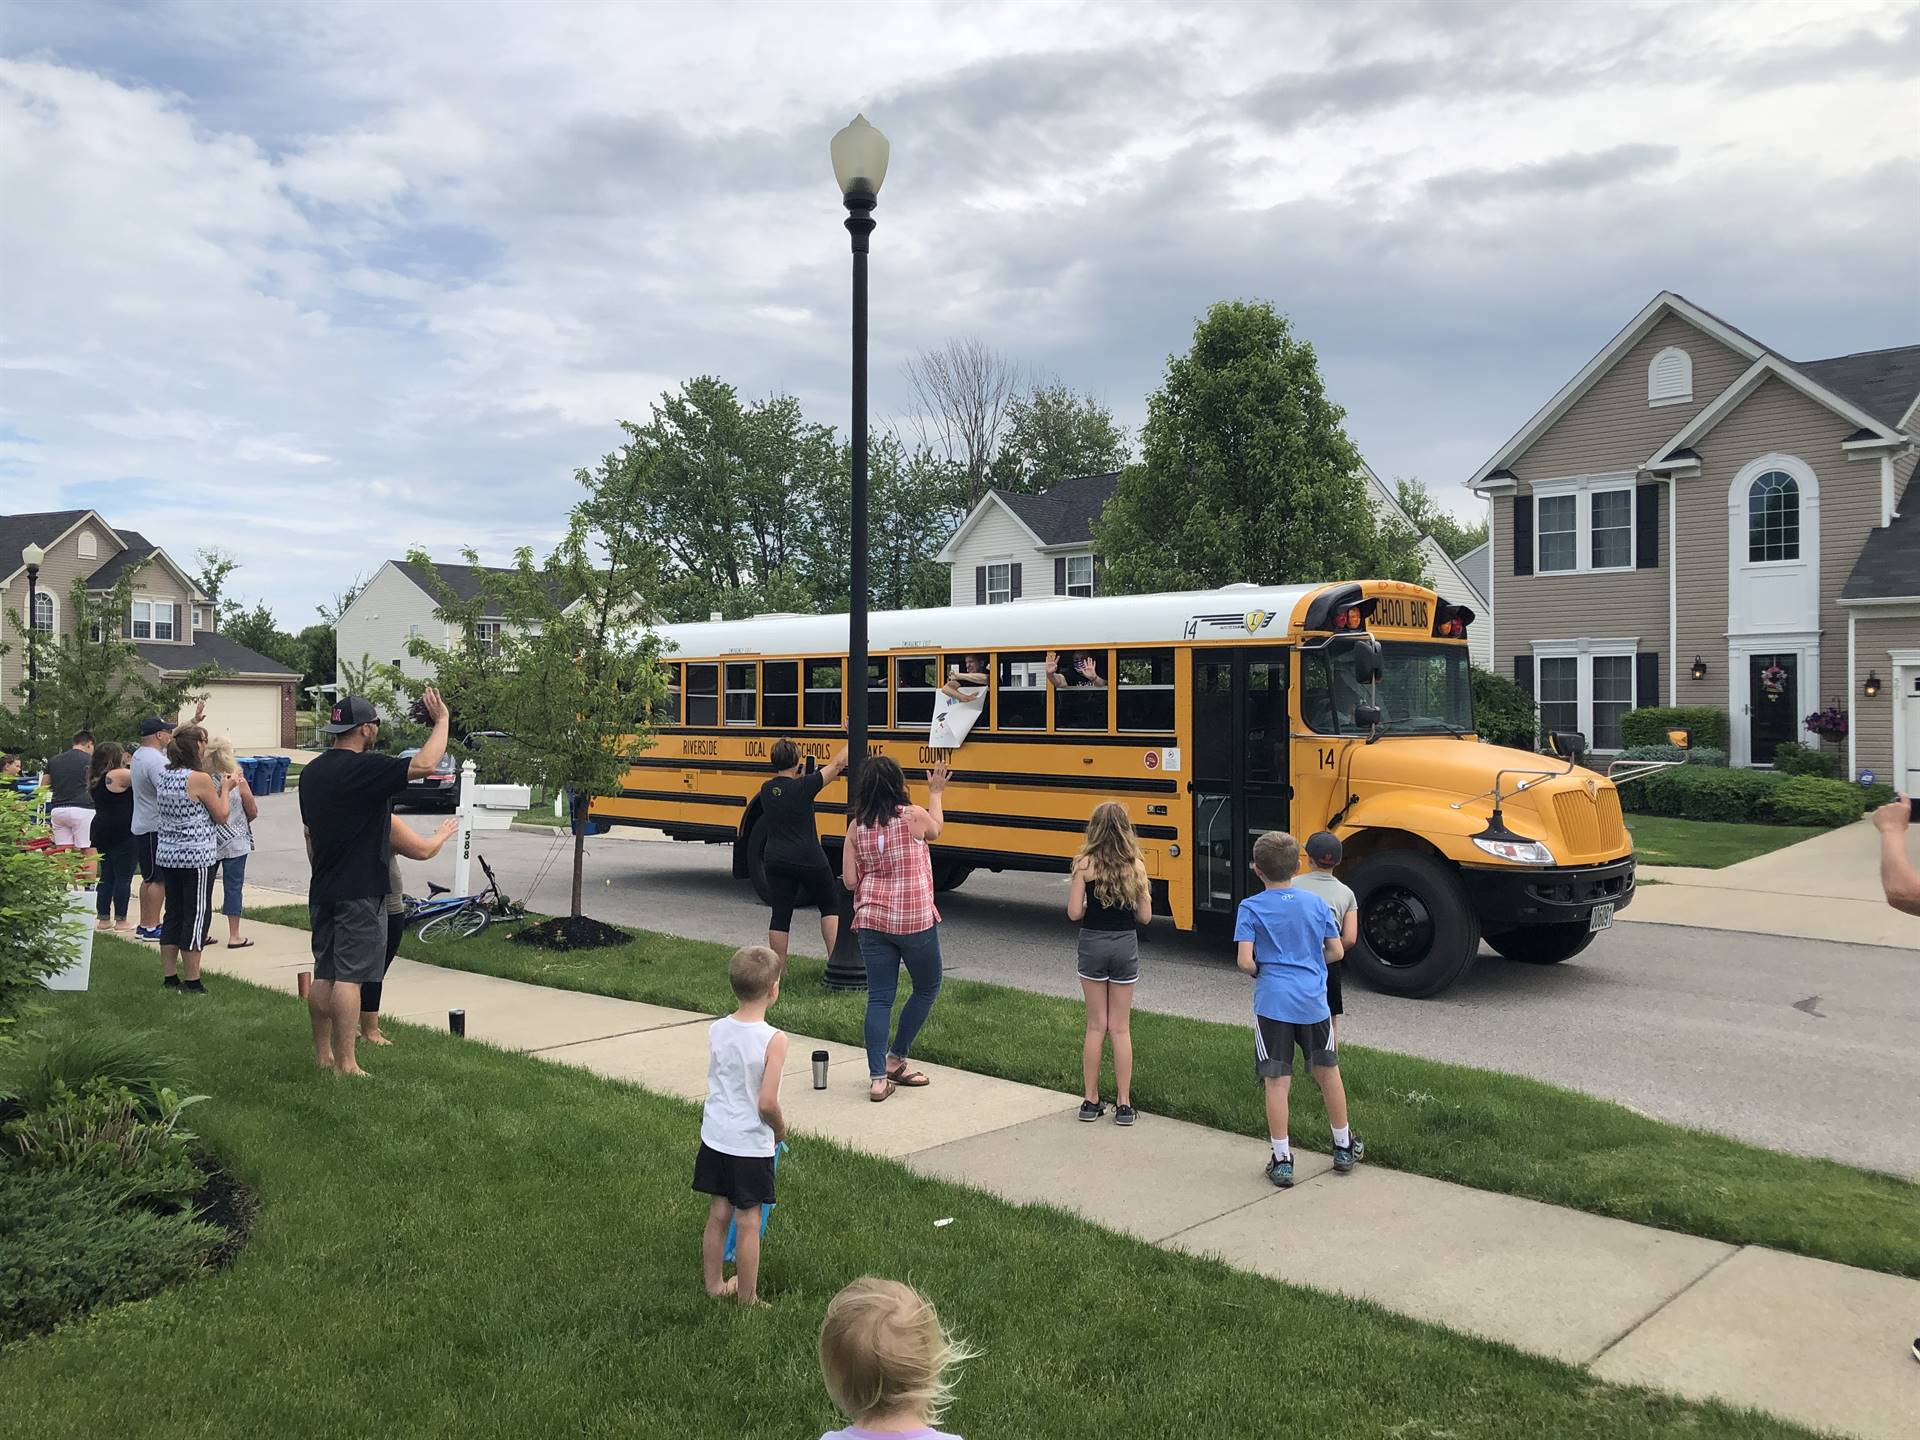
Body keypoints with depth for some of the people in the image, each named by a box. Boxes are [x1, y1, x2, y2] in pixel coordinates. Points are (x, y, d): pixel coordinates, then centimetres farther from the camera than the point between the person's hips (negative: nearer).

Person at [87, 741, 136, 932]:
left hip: (102, 831, 9)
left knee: (106, 876, 14)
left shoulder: (95, 778, 12)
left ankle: (103, 918, 17)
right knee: (123, 877, -3)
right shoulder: (118, 775, -14)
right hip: (122, 834, -8)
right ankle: (120, 920, -1)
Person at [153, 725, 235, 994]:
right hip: (197, 857, -7)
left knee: (173, 913, 14)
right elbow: (222, 815, -7)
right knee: (197, 916, 0)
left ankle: (169, 977, 19)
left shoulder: (162, 776, 7)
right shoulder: (200, 779, -15)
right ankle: (192, 982, 3)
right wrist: (226, 789, 7)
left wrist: (219, 787, 21)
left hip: (167, 855, 8)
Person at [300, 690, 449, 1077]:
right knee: (349, 976, -6)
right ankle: (345, 1064, -3)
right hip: (360, 892, -8)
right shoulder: (364, 768, -17)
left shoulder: (312, 771, 12)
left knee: (323, 973, 13)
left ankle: (322, 1055, 21)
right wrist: (441, 721, -13)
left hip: (322, 891, 9)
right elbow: (425, 764, -27)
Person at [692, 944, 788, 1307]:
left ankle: (714, 1285, 32)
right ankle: (747, 1299, 19)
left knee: (718, 1213, 18)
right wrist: (781, 1129, -3)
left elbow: (718, 1083, 8)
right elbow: (767, 1103, -23)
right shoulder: (773, 1040, -21)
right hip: (751, 1144, -5)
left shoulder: (716, 1030, -4)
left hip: (715, 1136, 5)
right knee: (748, 1221, 7)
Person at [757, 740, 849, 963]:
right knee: (831, 906, 11)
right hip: (808, 861, -4)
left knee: (781, 913, 9)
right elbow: (837, 764, -8)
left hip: (775, 860, 5)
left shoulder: (766, 790, 1)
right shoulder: (803, 787, -13)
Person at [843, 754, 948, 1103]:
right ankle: (895, 1060, 22)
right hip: (916, 921, -3)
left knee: (879, 998, 7)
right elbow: (936, 830, 15)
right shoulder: (913, 815, -9)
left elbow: (850, 881, -1)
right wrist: (935, 793, 28)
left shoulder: (856, 827, 0)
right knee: (927, 988, 19)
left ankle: (878, 1078, 3)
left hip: (872, 921, 3)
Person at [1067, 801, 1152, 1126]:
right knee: (1120, 1028, 8)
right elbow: (1145, 916, -1)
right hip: (1126, 945, 1)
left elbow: (1074, 913, -11)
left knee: (1096, 1026, 9)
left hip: (1093, 945, -1)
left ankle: (1090, 1101, 14)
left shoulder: (1085, 864, -9)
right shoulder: (1136, 865, -4)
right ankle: (1124, 1105, 10)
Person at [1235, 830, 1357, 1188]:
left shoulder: (1251, 907, -7)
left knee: (1277, 1082, 4)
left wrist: (1261, 972, 6)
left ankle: (1282, 1161, 9)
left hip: (1273, 1002, -3)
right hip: (1314, 1001, 3)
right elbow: (1335, 951, 5)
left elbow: (1244, 960, -15)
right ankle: (1343, 1149, 33)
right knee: (1328, 1072, 19)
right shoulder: (1315, 903, 2)